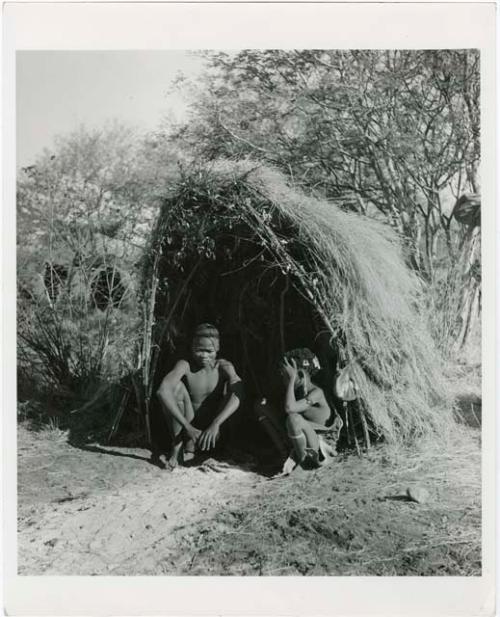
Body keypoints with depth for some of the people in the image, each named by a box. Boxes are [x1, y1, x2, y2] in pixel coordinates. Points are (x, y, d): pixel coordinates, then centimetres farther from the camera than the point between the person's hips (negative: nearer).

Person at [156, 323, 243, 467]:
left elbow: (237, 394, -30)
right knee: (177, 386, -24)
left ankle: (191, 444, -8)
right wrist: (187, 427, -41)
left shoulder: (223, 367, -11)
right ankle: (178, 443, -13)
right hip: (187, 427, -2)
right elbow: (162, 391, -34)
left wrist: (215, 425, -43)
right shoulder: (185, 365, -16)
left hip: (211, 429, 2)